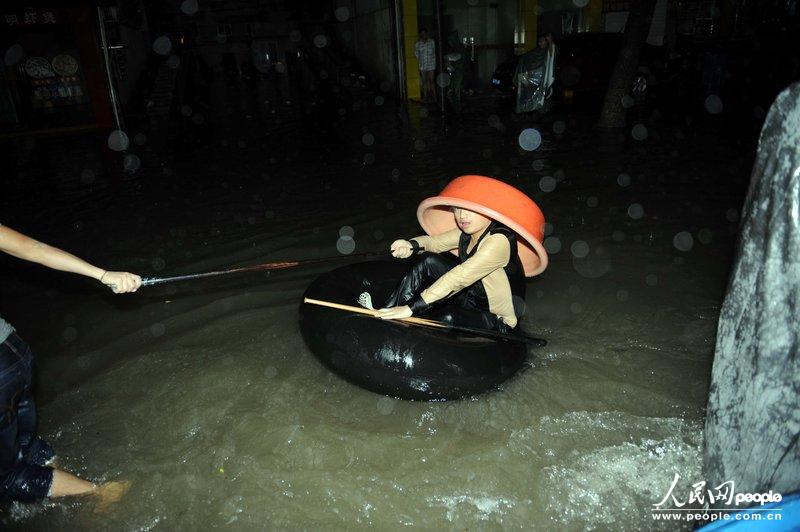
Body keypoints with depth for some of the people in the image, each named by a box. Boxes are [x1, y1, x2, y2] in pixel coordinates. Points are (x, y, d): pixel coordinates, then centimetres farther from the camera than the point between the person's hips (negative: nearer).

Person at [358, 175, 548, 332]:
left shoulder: (499, 240, -29)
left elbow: (459, 278, -37)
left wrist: (411, 308, -41)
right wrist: (412, 244, -31)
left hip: (496, 321, -8)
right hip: (472, 299, 8)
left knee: (450, 317, -37)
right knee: (428, 261, -6)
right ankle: (387, 313, -7)